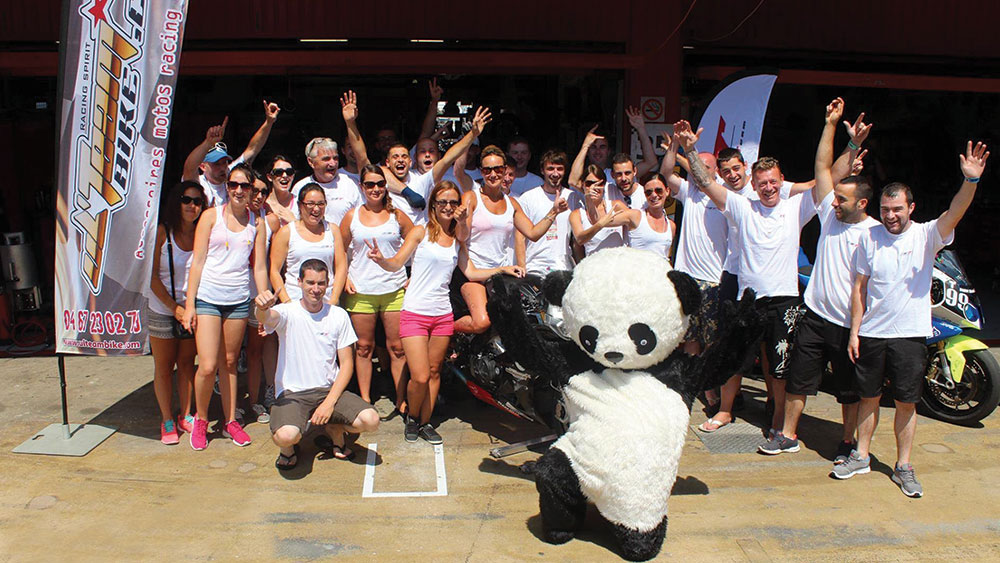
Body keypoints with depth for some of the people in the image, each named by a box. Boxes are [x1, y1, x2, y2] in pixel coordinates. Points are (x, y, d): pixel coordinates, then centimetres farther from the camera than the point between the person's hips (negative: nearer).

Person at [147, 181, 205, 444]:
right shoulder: (162, 232, -9)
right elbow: (152, 277, -9)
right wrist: (175, 307, -13)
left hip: (192, 310, 2)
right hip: (162, 310, -2)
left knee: (187, 363, 10)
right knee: (164, 366, 7)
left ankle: (186, 416, 24)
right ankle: (167, 421, 19)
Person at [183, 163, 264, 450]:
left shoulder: (256, 222, 7)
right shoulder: (211, 216, 0)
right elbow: (197, 261, -1)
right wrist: (189, 303, -6)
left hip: (239, 300, 2)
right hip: (207, 297, -2)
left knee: (229, 362, 9)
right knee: (208, 366, -7)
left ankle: (230, 421, 22)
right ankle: (201, 420, 16)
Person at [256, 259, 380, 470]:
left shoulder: (338, 316, 3)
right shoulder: (287, 312, -4)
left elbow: (347, 363, 2)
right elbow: (266, 318, -29)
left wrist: (329, 403, -10)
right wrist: (262, 308, -55)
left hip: (330, 390, 2)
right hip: (292, 393, -2)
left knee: (370, 421, -23)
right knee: (285, 436, -33)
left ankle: (334, 431, 13)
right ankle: (289, 449, 8)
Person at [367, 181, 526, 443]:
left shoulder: (458, 240, 12)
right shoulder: (421, 232, -1)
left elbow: (471, 273, 13)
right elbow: (397, 264, -6)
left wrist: (502, 269, 3)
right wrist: (381, 259, -27)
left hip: (442, 314, 4)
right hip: (415, 313, -4)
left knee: (434, 372, 10)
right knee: (420, 377, -8)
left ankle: (425, 423, 25)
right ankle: (412, 418, 19)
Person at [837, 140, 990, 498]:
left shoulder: (926, 235, -3)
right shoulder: (869, 239, 2)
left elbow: (954, 213, -24)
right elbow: (859, 288, 4)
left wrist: (971, 180, -42)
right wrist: (854, 331, 1)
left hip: (910, 334, -1)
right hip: (871, 333, 2)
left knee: (906, 402, 6)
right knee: (868, 397, 11)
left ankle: (903, 466, 19)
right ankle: (861, 457, 26)